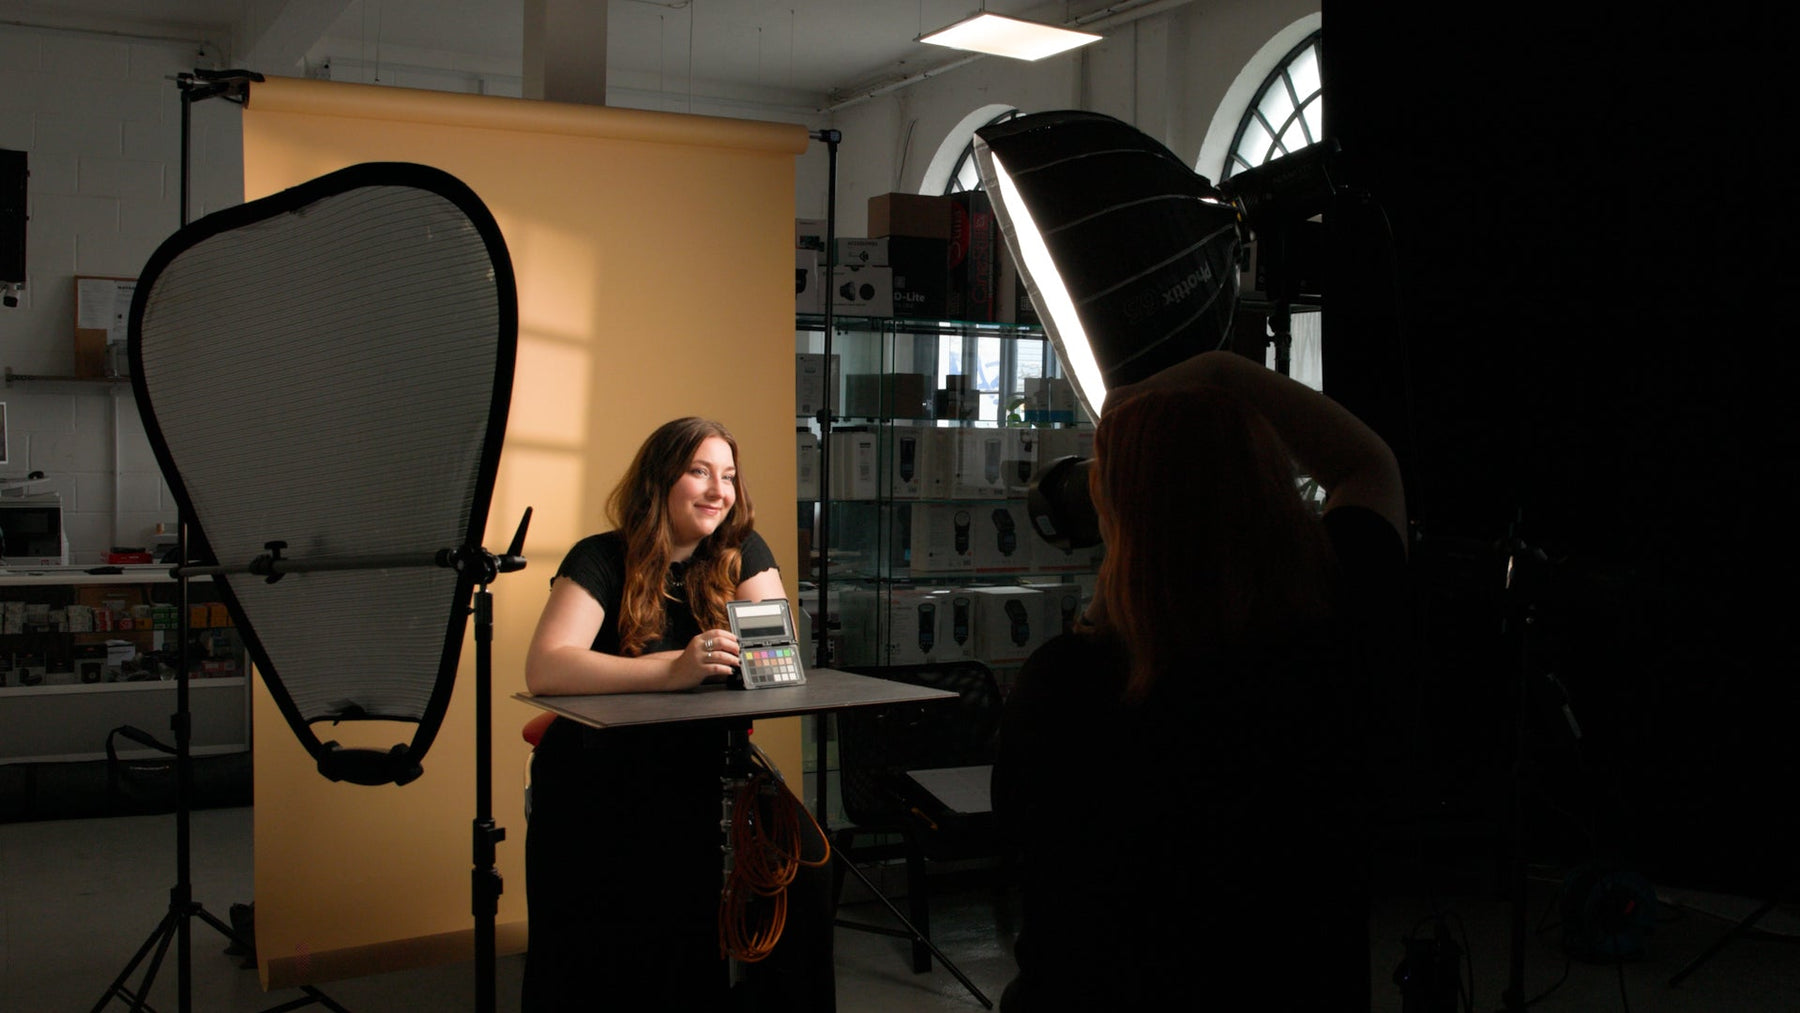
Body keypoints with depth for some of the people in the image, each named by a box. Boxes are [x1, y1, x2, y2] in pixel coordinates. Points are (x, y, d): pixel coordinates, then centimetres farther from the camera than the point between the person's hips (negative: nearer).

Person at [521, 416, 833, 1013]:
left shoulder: (743, 553, 5)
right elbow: (543, 669, -23)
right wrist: (672, 669, -35)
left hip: (703, 769, 3)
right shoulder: (601, 561, -6)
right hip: (596, 779, -3)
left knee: (801, 872, -21)